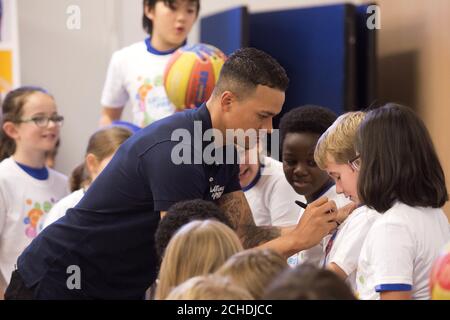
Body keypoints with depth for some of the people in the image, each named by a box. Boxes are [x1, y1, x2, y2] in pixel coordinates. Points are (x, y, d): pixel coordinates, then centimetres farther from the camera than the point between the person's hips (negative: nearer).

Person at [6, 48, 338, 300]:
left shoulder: (222, 148, 2)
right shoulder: (175, 150, -27)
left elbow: (245, 235, 0)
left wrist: (322, 224, -14)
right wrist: (297, 240, -28)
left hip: (119, 289, 8)